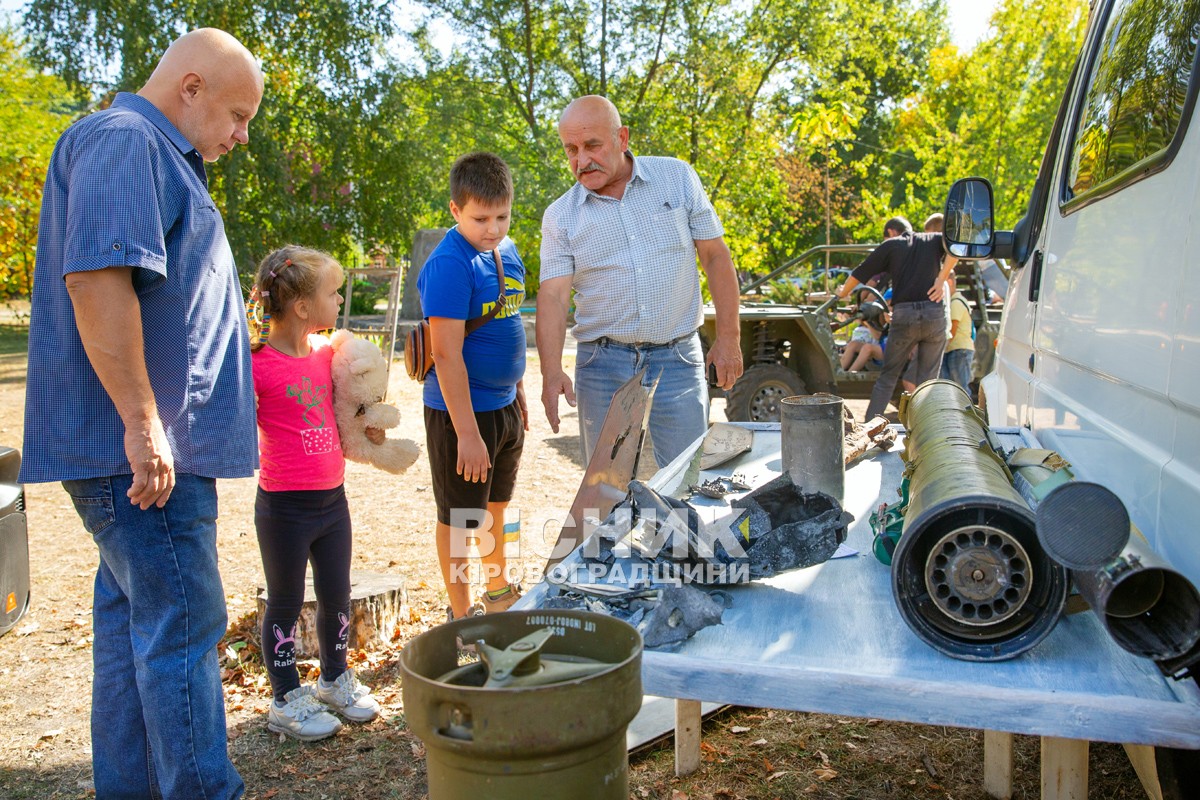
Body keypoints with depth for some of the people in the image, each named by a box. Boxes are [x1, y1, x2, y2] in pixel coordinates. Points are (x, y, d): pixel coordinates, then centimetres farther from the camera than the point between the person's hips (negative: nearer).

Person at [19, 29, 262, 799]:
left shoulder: (159, 158, 23)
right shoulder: (123, 143, -10)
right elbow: (95, 276, -24)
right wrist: (143, 422, -25)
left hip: (149, 448, 11)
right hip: (141, 449, -11)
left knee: (134, 622, 15)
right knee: (183, 629, -6)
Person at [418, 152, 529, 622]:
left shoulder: (507, 253, 6)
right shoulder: (450, 263, -21)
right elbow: (447, 353, -24)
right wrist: (467, 433, -24)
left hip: (504, 406, 8)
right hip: (461, 411, -8)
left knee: (495, 506, 24)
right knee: (458, 518, 8)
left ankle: (499, 592, 43)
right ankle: (462, 615, 25)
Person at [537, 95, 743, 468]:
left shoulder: (677, 177, 2)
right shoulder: (560, 217, 0)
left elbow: (715, 256, 4)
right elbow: (553, 296, -8)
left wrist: (729, 338, -1)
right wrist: (551, 372, -23)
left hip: (678, 357, 0)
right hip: (602, 363, 1)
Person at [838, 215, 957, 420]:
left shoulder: (890, 245, 13)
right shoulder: (933, 240, 17)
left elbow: (859, 273, 12)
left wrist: (842, 294, 29)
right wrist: (941, 278, -1)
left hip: (903, 314, -1)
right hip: (934, 313, 1)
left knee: (887, 376, 10)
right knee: (928, 379, 7)